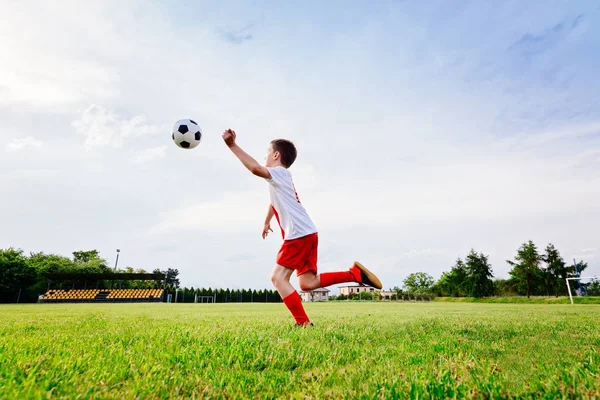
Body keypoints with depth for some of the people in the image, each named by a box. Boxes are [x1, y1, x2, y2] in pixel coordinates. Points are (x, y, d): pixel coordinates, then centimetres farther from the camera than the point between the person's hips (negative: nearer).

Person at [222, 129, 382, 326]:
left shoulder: (280, 173, -4)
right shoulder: (279, 179, 25)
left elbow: (255, 168, -24)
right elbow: (274, 202, 42)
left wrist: (232, 145, -21)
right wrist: (267, 222, 56)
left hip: (300, 234, -10)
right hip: (307, 234, 10)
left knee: (278, 277, -9)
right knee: (307, 283, 8)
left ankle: (303, 322, -8)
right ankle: (355, 273, 9)